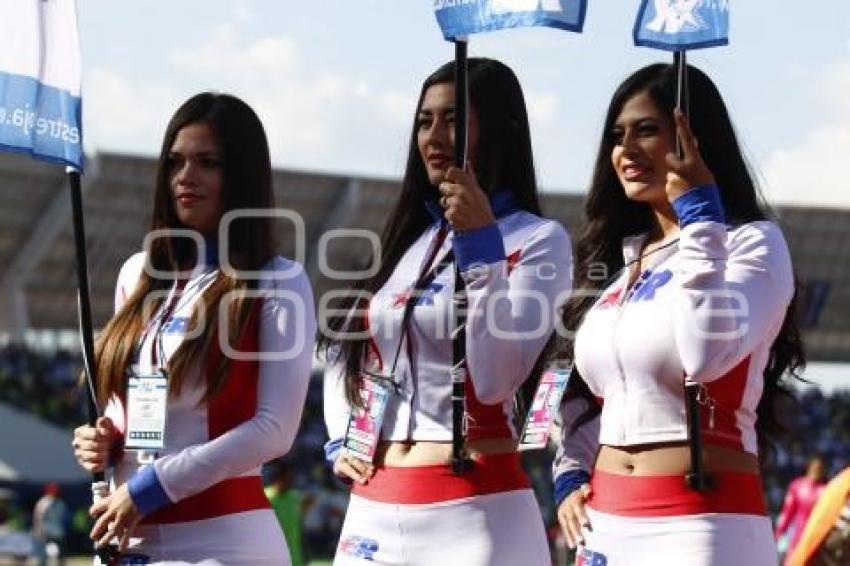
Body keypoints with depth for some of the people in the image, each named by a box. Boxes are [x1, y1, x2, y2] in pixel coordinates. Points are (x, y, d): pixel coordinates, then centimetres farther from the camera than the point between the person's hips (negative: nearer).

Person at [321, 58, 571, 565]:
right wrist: (340, 440, 11)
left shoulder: (537, 241, -3)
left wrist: (481, 244, -17)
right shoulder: (408, 238, 14)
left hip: (475, 510, -6)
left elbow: (495, 380, -15)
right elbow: (343, 349, 26)